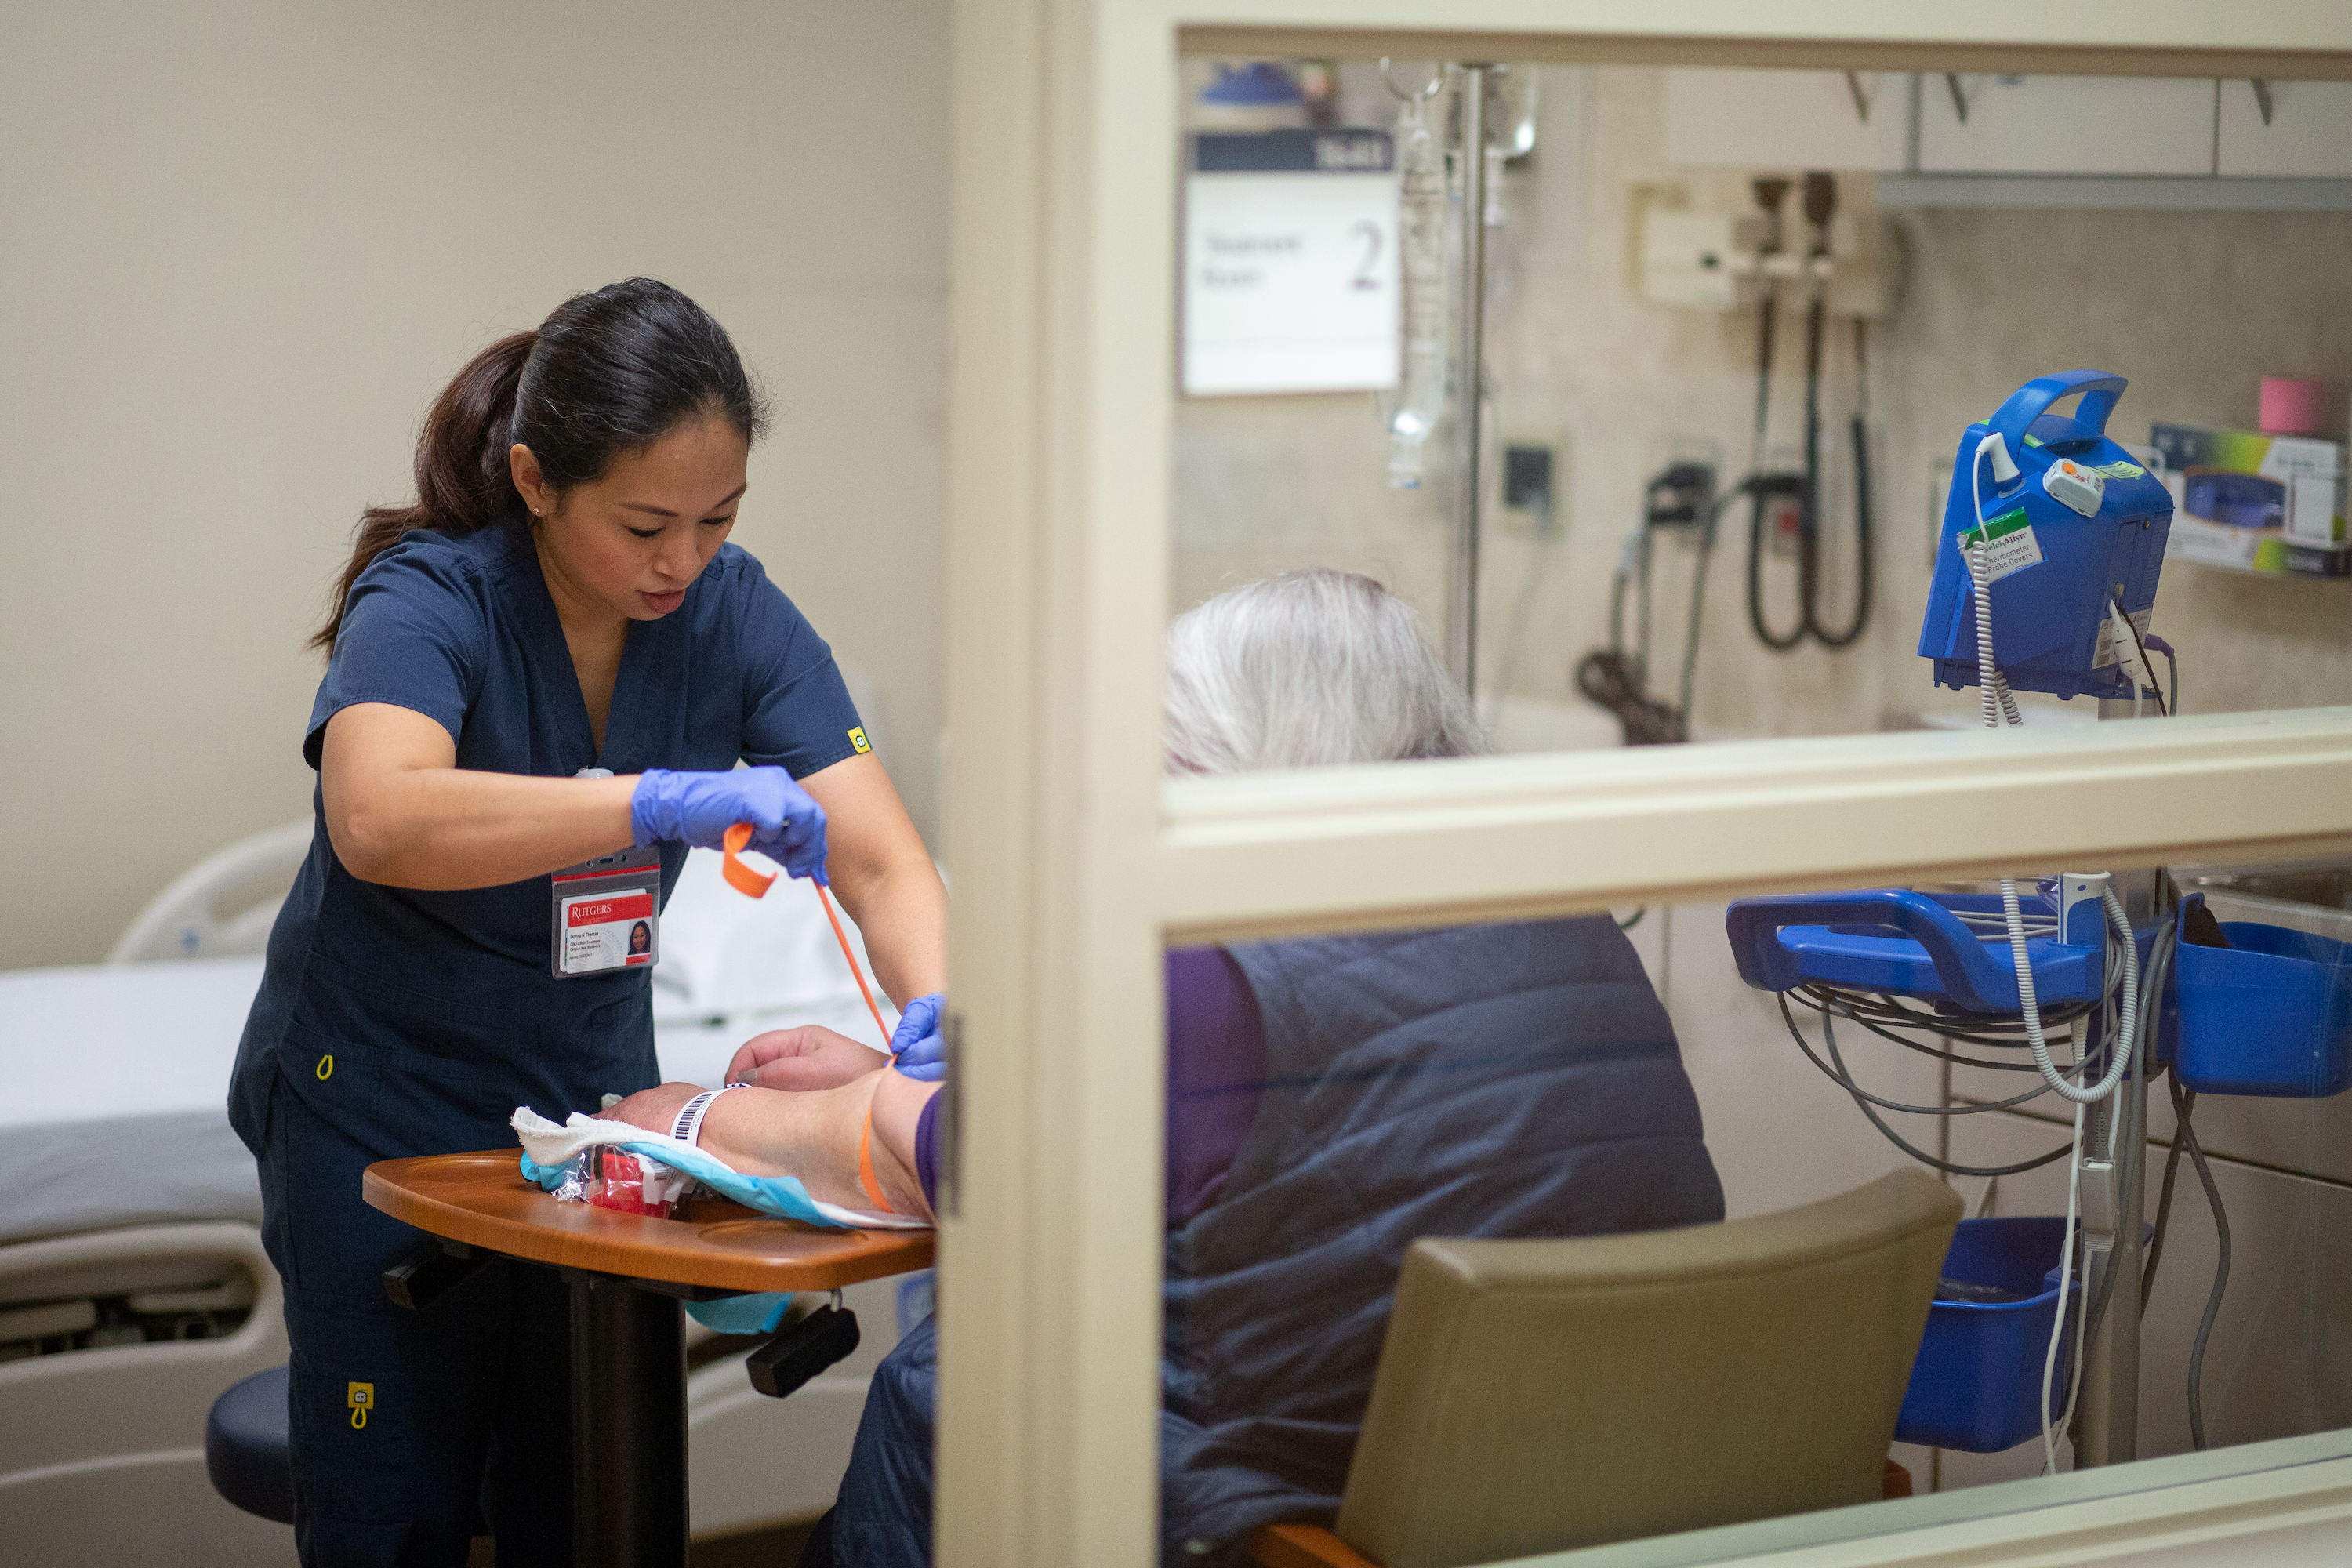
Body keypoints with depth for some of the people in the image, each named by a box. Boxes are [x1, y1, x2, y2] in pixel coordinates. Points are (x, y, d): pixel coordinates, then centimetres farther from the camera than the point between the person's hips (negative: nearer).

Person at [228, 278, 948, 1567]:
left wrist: (936, 1010, -34)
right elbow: (378, 820, -40)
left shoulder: (736, 617, -7)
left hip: (590, 1086, 4)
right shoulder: (428, 598, -20)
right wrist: (663, 802, -48)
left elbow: (881, 860, -13)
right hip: (381, 1106, -4)